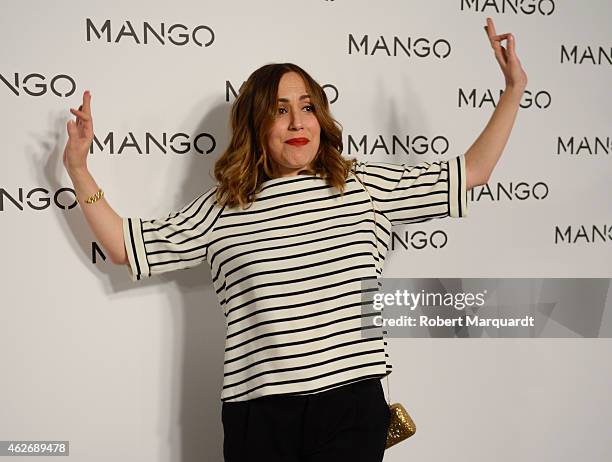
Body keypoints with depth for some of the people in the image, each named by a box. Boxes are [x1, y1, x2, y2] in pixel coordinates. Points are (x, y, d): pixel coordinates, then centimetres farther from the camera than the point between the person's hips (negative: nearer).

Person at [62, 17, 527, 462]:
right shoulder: (221, 209, 5)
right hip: (258, 412, 0)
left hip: (352, 402, 1)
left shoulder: (366, 186, 7)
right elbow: (127, 246, 10)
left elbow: (471, 172, 13)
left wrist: (514, 91, 12)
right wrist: (78, 168, 6)